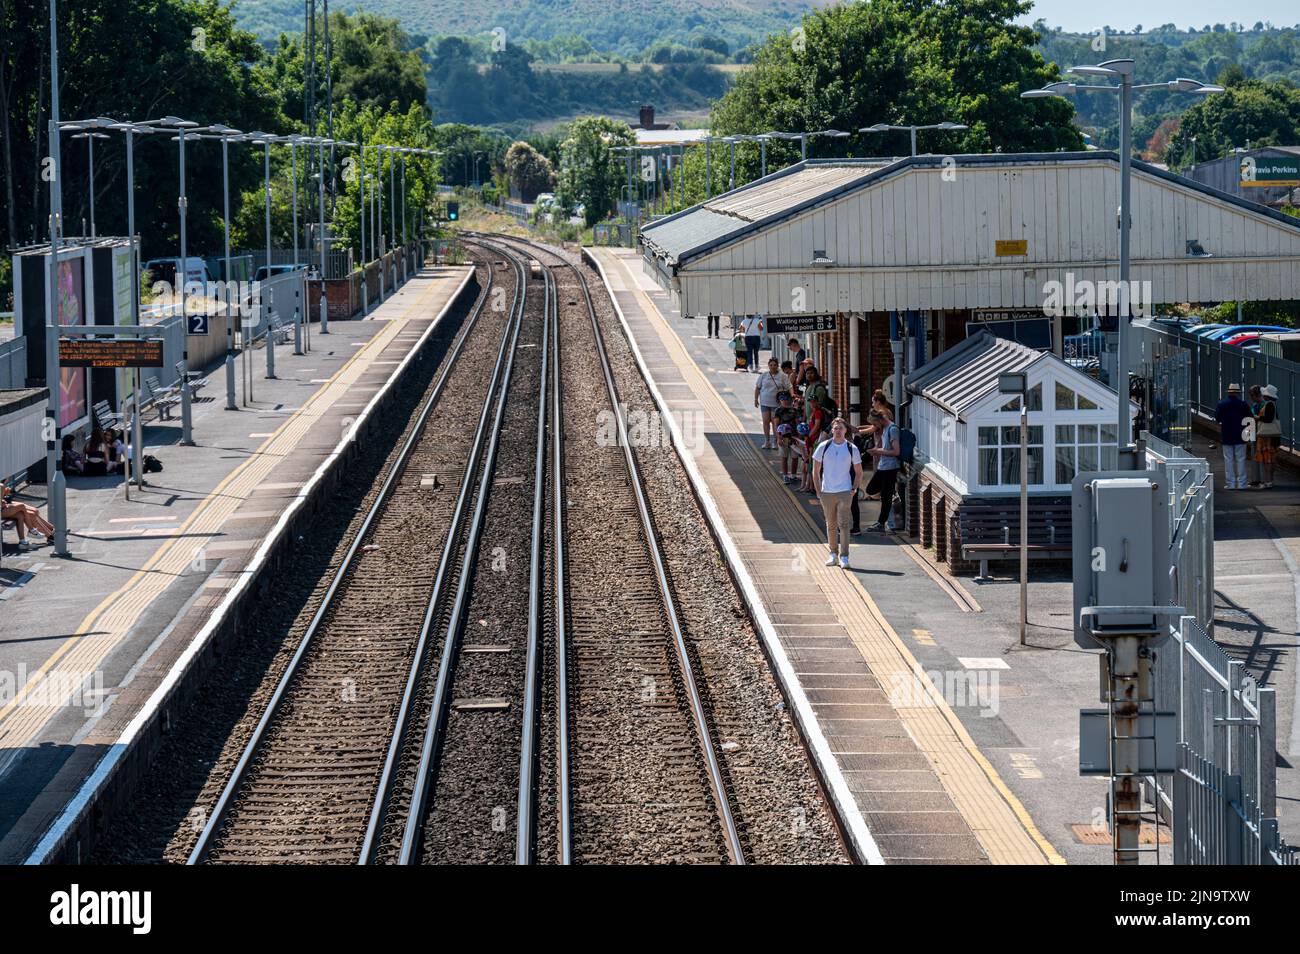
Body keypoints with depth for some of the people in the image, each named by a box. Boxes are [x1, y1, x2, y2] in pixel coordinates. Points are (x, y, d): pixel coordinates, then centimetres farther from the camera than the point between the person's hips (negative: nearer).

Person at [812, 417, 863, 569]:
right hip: (827, 492, 2)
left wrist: (854, 489, 0)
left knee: (843, 524, -10)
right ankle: (833, 553, 23)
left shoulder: (852, 448, 1)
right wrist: (818, 491, 3)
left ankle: (844, 557, -10)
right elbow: (816, 470, 8)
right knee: (831, 525, 10)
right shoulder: (823, 447, 1)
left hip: (845, 492, -2)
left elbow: (858, 472, 10)